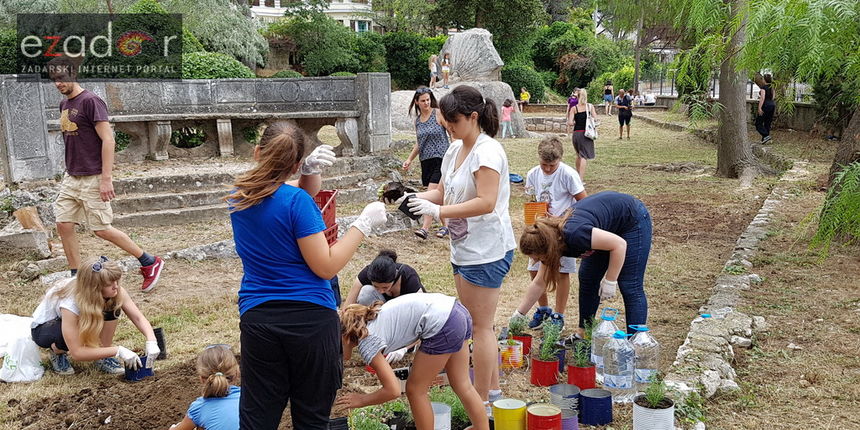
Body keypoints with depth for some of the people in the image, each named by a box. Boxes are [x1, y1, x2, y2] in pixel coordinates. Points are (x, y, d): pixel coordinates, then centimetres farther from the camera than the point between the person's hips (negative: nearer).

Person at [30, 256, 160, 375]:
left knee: (113, 307, -25)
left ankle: (102, 358, -10)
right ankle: (57, 352, -4)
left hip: (80, 320, 5)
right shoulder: (69, 303, -39)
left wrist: (151, 342, -39)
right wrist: (118, 351, -40)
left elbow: (138, 317, -21)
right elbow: (77, 352, -37)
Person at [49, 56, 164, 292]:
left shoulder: (90, 101, -13)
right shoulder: (64, 104, 13)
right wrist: (70, 171, 18)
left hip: (92, 179, -8)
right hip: (71, 177, 8)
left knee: (101, 229, -4)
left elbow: (108, 140, -18)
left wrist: (106, 179, -22)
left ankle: (150, 263, 9)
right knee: (63, 225, 4)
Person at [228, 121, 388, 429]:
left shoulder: (238, 197, 3)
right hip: (310, 316, -4)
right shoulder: (296, 200, -15)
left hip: (257, 319, 4)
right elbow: (326, 267, -15)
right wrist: (364, 224, -10)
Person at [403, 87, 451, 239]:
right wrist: (409, 159, 11)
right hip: (426, 160, 6)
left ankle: (425, 228, -17)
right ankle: (445, 226, 21)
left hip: (441, 158, -6)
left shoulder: (438, 114, -5)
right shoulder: (417, 120, 12)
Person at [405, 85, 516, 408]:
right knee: (479, 323, 17)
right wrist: (415, 198, -4)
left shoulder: (487, 151, -16)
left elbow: (486, 203, -24)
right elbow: (443, 192, 15)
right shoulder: (455, 150, 12)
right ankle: (492, 388, 30)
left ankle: (481, 404, 8)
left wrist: (437, 211, -25)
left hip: (486, 250, -9)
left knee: (480, 325, -2)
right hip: (464, 248, 9)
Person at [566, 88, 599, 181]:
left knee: (579, 155, 21)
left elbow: (570, 123, -9)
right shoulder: (590, 106, -1)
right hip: (586, 133, -2)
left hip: (576, 133, 2)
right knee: (584, 156, -2)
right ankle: (580, 179, -13)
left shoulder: (574, 108, -2)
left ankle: (577, 176, 31)